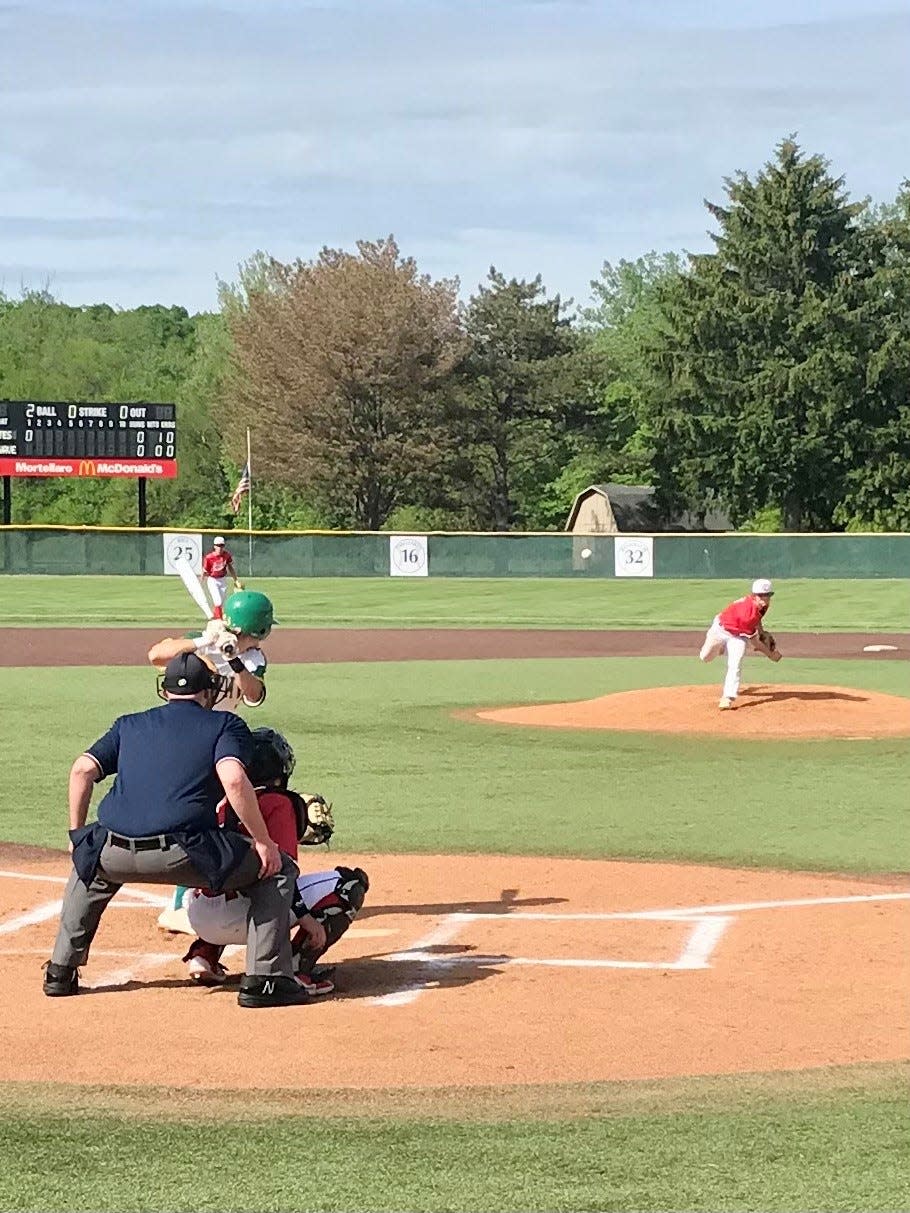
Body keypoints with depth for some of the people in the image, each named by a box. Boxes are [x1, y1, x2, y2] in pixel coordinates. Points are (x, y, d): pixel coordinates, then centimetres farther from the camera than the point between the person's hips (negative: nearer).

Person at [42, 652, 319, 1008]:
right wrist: (263, 841, -2)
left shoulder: (129, 724, 24)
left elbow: (82, 769, 12)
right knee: (278, 869, 13)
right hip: (181, 855, -5)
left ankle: (60, 971, 36)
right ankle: (264, 979, 3)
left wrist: (77, 834, 21)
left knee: (90, 861, 40)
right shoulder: (226, 724, 13)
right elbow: (233, 779, -7)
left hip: (116, 855, 5)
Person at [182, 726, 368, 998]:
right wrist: (307, 919, -19)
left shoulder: (225, 803, 19)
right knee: (351, 881, -3)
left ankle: (203, 954, 20)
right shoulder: (279, 803, -1)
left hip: (197, 916, 8)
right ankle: (295, 969, -11)